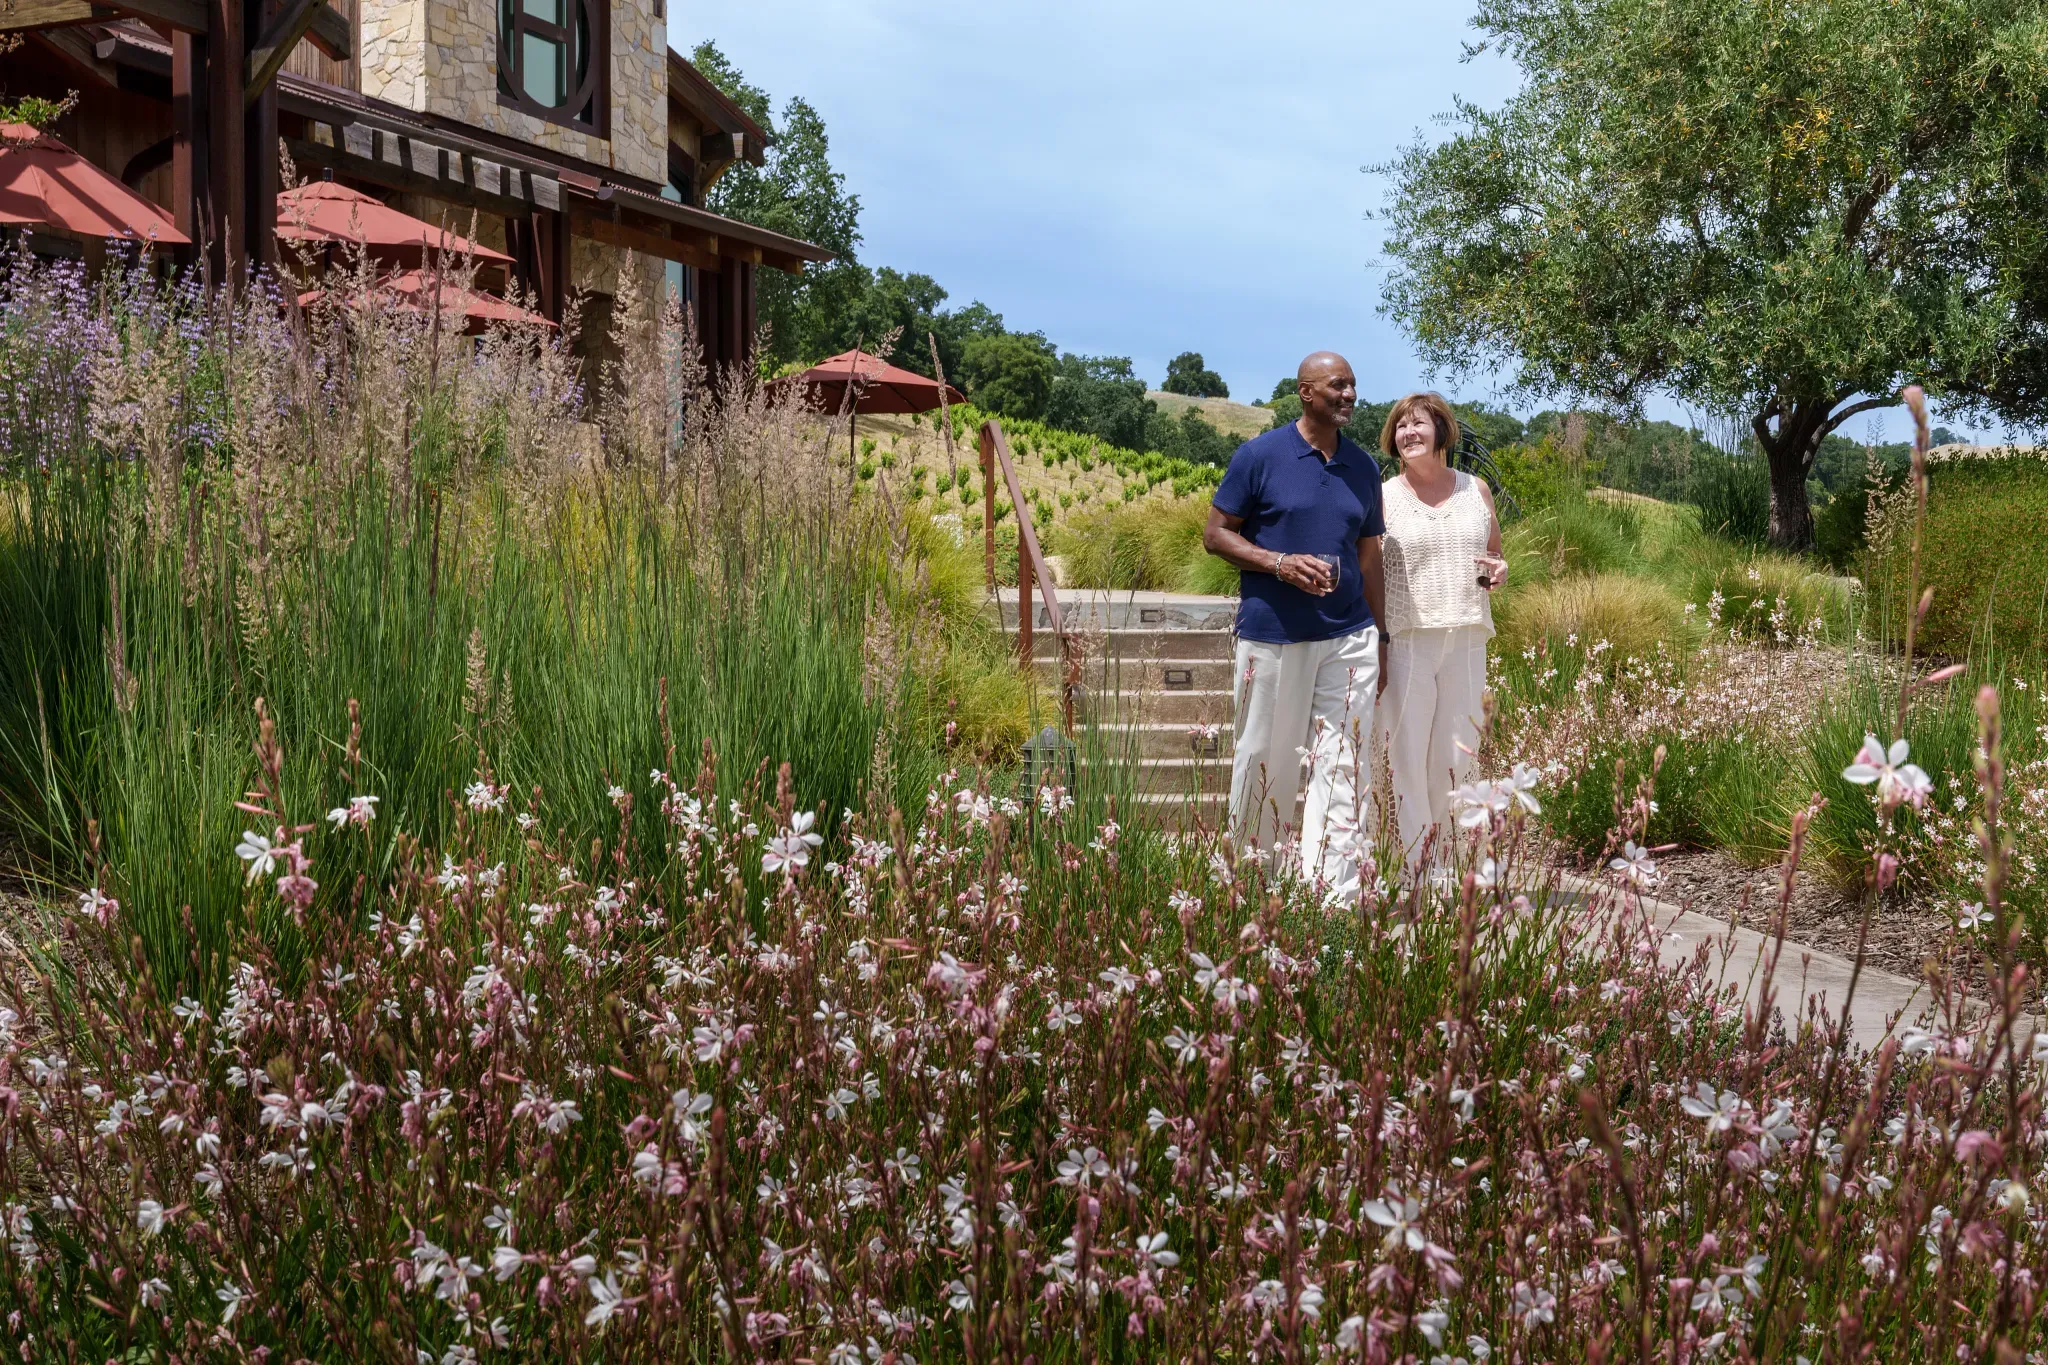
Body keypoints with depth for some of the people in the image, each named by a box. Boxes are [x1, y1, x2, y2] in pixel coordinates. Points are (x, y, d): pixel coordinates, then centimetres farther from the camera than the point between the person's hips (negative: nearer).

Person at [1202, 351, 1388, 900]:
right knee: (1266, 760, 5)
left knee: (1343, 768, -2)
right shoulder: (1259, 455, -2)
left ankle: (1332, 893, 1)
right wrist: (1279, 563, -16)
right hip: (1272, 634, -3)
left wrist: (1380, 638, 14)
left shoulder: (1363, 468, 12)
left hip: (1349, 636, 4)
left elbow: (1368, 557, 16)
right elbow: (1215, 533, -1)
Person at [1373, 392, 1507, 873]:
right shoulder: (1384, 498, 4)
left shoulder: (1476, 490, 12)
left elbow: (1495, 555, 24)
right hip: (1406, 638, -3)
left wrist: (1498, 571, 1)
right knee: (1405, 754, -5)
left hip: (1465, 638, 3)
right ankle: (1411, 867, 1)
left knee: (1456, 756, 5)